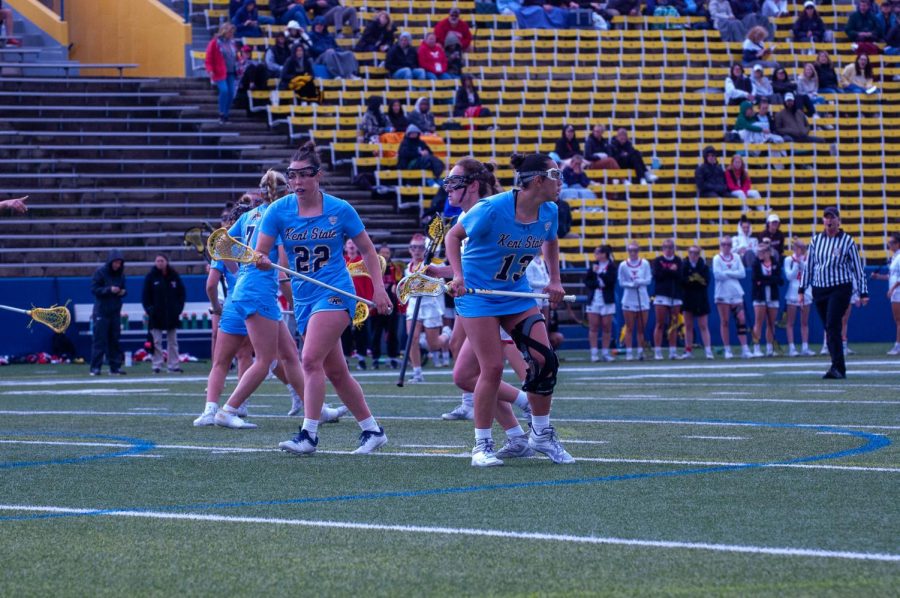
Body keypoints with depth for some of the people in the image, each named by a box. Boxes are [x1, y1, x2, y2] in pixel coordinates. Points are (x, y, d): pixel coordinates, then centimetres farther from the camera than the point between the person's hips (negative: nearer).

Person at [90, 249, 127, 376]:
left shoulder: (121, 274, 9)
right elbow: (94, 289, -11)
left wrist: (123, 292, -6)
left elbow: (123, 289, 17)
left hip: (115, 312, 5)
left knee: (115, 340, 6)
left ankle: (115, 367, 11)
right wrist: (109, 290, -23)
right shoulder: (100, 272, -7)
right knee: (99, 340, -7)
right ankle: (95, 367, -6)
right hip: (101, 312, -5)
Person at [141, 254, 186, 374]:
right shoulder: (151, 277, 0)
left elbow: (182, 293, 10)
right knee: (156, 342, -4)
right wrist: (148, 309, -10)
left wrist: (179, 308, -1)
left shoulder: (174, 276, 5)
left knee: (173, 342, 6)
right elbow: (145, 295, 1)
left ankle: (174, 366, 10)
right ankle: (157, 366, -2)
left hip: (172, 314, 2)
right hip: (156, 315, -2)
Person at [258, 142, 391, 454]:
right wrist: (261, 260, -31)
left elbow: (367, 249, 5)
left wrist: (379, 288, -1)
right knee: (336, 371, 10)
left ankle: (309, 434, -21)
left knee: (311, 359, -21)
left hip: (335, 293, -5)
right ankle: (372, 430, 21)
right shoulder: (279, 211, -2)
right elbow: (260, 253, -7)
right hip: (303, 297, 5)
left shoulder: (340, 210, -5)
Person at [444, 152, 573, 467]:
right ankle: (482, 445, 2)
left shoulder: (549, 212, -5)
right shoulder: (493, 209, -23)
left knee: (544, 361, -5)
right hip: (478, 293, -6)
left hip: (517, 294, 6)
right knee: (493, 368, -11)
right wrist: (458, 276, -21)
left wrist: (555, 281, 10)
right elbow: (454, 235, -11)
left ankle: (542, 435, 13)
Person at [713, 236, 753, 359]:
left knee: (741, 320, -6)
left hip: (736, 293, 2)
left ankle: (745, 349, -5)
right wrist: (733, 273, -5)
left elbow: (742, 274, -1)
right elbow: (718, 275, -12)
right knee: (725, 322, 0)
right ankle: (727, 350, 6)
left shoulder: (736, 258, 9)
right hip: (723, 294, -2)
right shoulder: (717, 259, 0)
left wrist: (727, 273, -9)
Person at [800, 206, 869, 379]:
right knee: (829, 329, 6)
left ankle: (838, 368, -21)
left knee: (832, 326, -17)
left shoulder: (847, 241, 0)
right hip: (819, 290, 4)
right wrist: (802, 288, 13)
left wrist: (863, 292, 1)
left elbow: (858, 267, 3)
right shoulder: (816, 240, 10)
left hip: (840, 288, -4)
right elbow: (809, 266, 16)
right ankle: (839, 368, 13)